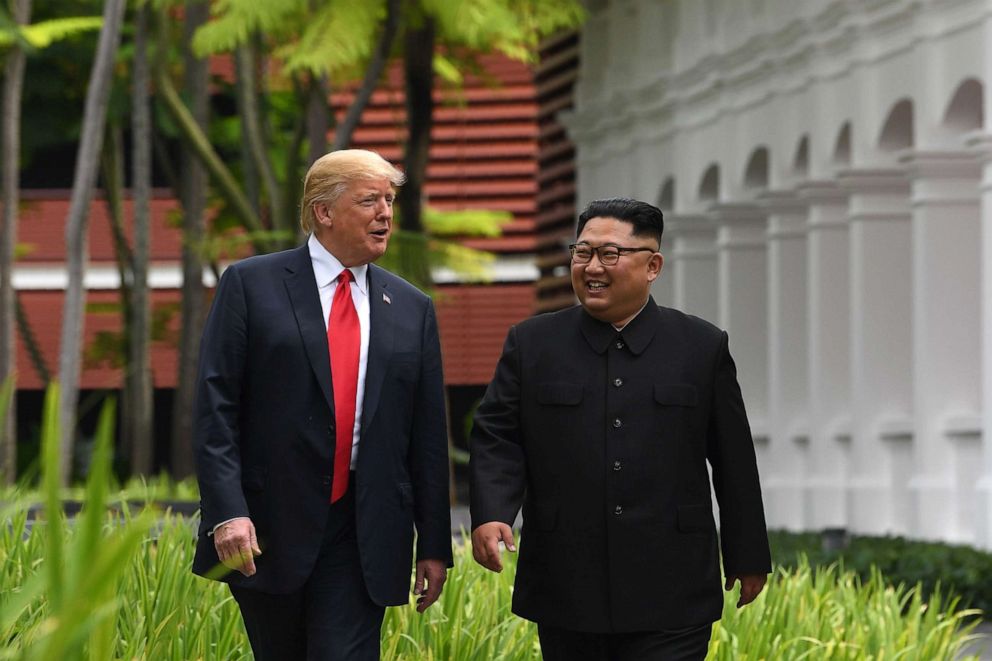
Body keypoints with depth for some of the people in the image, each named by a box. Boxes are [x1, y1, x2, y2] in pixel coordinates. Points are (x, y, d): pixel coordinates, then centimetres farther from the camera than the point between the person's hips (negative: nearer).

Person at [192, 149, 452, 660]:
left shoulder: (412, 309, 11)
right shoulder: (250, 286, 0)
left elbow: (428, 436, 12)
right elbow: (215, 409, -5)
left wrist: (434, 545, 9)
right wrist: (227, 512, -16)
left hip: (361, 536, 2)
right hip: (267, 530, -2)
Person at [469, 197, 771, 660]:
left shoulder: (703, 348, 5)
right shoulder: (531, 344, 7)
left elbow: (734, 461, 9)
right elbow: (496, 438, 3)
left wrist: (748, 558, 11)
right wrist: (490, 515, -15)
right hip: (566, 596, 2)